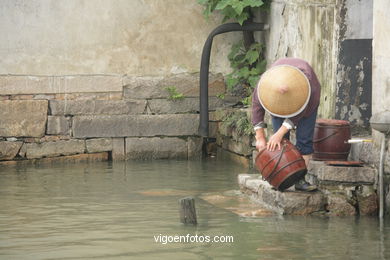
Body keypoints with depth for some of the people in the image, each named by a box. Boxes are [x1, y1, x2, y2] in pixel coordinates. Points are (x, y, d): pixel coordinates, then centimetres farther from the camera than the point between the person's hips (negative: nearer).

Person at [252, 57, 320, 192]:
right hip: (277, 100, 1)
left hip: (307, 101, -1)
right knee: (280, 142, -9)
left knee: (304, 140, -12)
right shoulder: (266, 81, -35)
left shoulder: (307, 76, -40)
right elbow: (257, 105, -24)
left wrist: (280, 133, -37)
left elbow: (299, 112, -34)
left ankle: (300, 179, -12)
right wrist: (260, 137, -25)